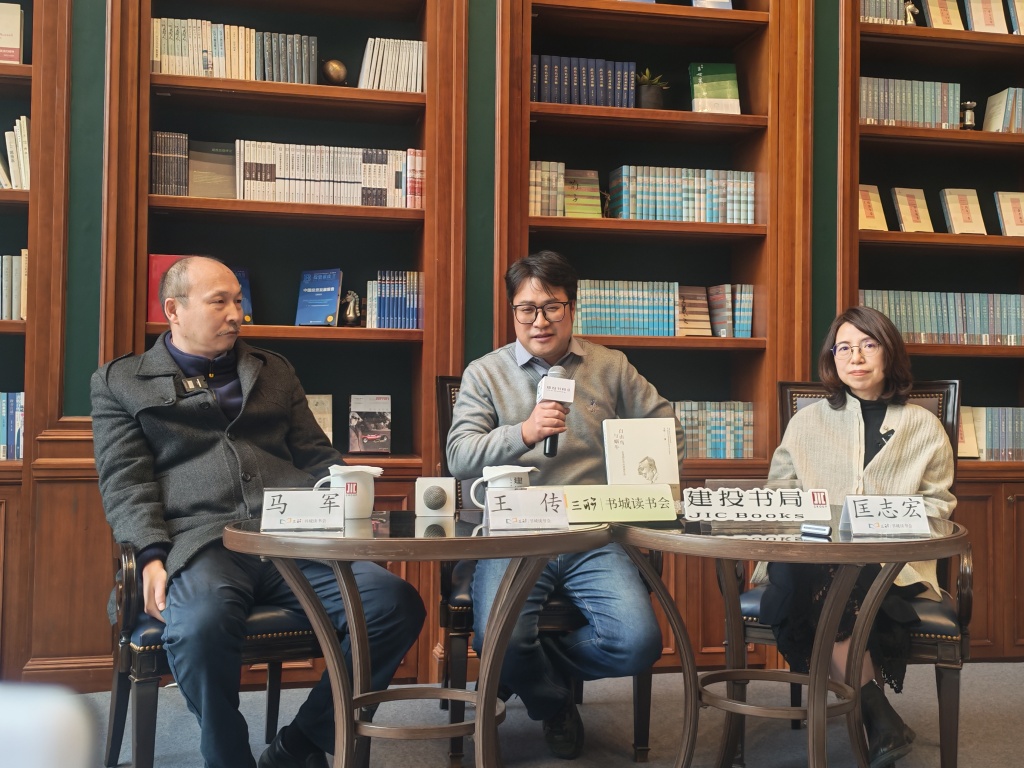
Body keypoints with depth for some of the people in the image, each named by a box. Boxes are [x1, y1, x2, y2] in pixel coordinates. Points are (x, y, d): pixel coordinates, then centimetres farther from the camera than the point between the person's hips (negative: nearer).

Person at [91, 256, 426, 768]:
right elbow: (125, 482, 5)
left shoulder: (274, 372, 27)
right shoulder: (120, 382, 17)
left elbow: (317, 458, 23)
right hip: (201, 543, -3)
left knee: (397, 603, -23)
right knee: (202, 624, -39)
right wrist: (153, 556, -13)